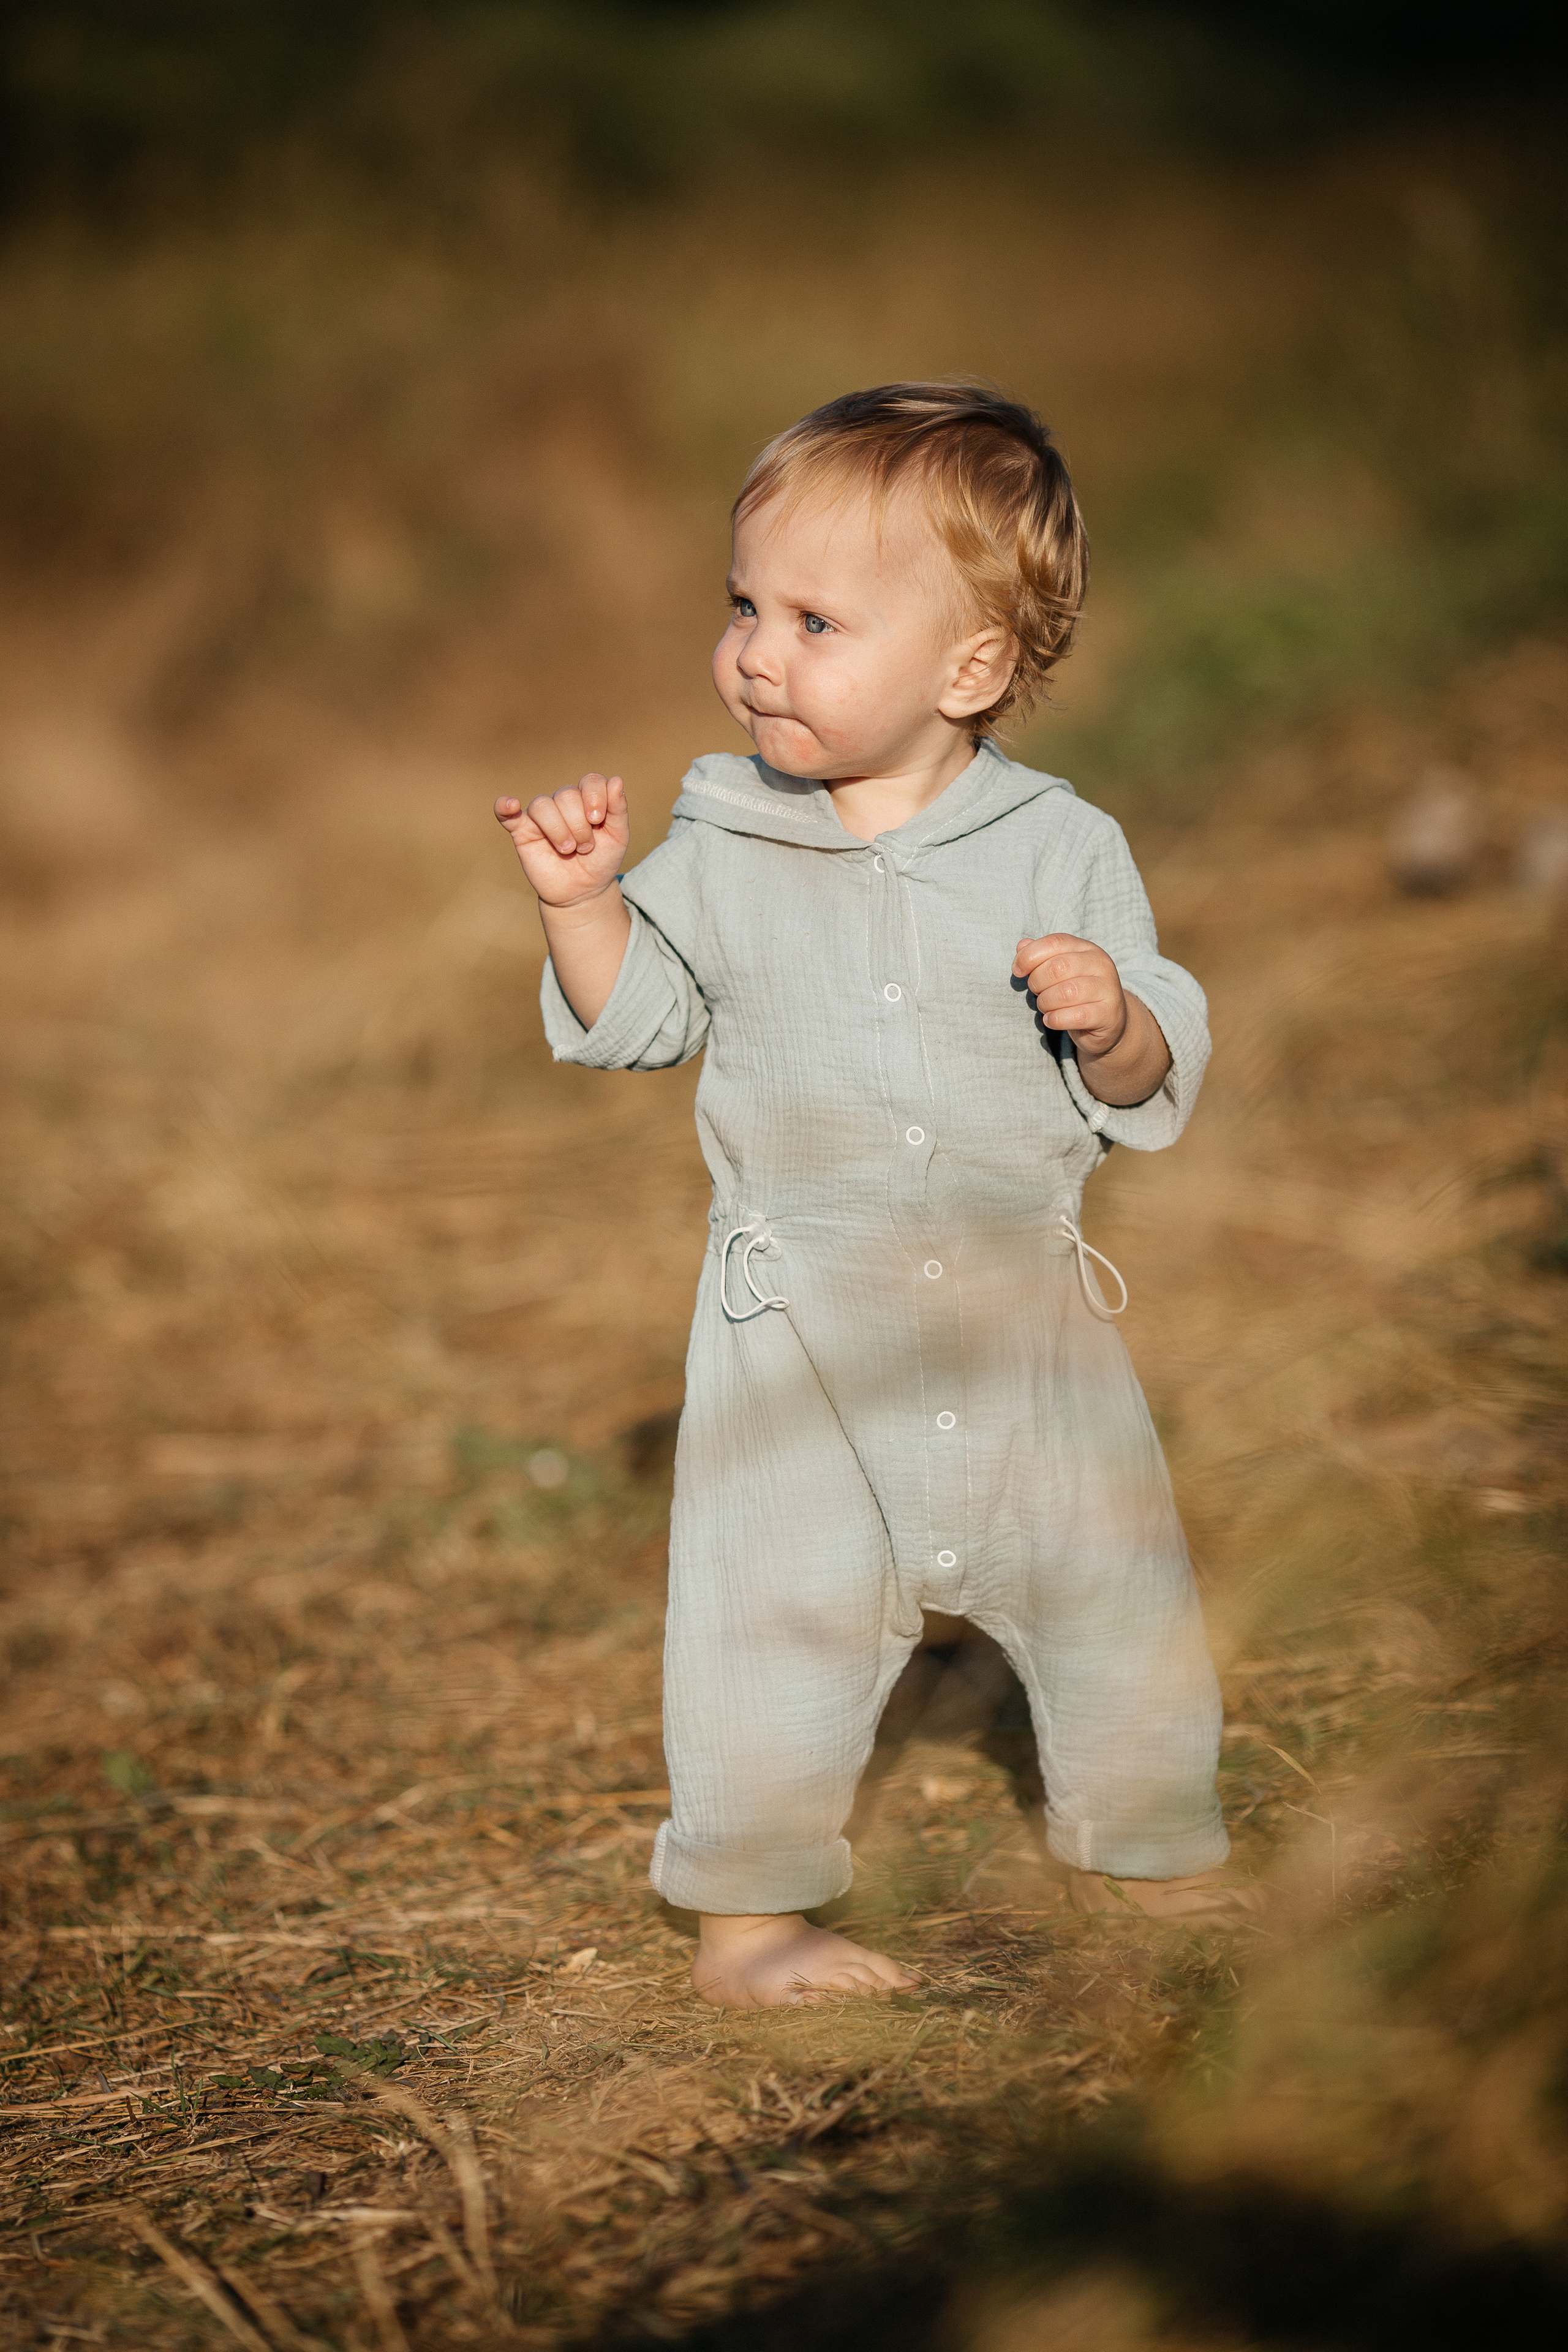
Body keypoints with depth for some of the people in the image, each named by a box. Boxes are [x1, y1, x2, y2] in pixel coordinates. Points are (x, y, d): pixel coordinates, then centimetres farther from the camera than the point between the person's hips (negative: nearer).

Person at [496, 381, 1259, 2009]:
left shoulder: (1061, 849, -5)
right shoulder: (722, 842, -2)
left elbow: (1157, 1081, -1)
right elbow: (632, 1021, 7)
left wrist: (1114, 1022, -23)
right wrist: (580, 900, -9)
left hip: (1026, 1300, 1)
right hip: (801, 1313, 0)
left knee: (1113, 1584, 11)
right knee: (773, 1612, 0)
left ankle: (1142, 1843, 34)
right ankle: (748, 1904, 16)